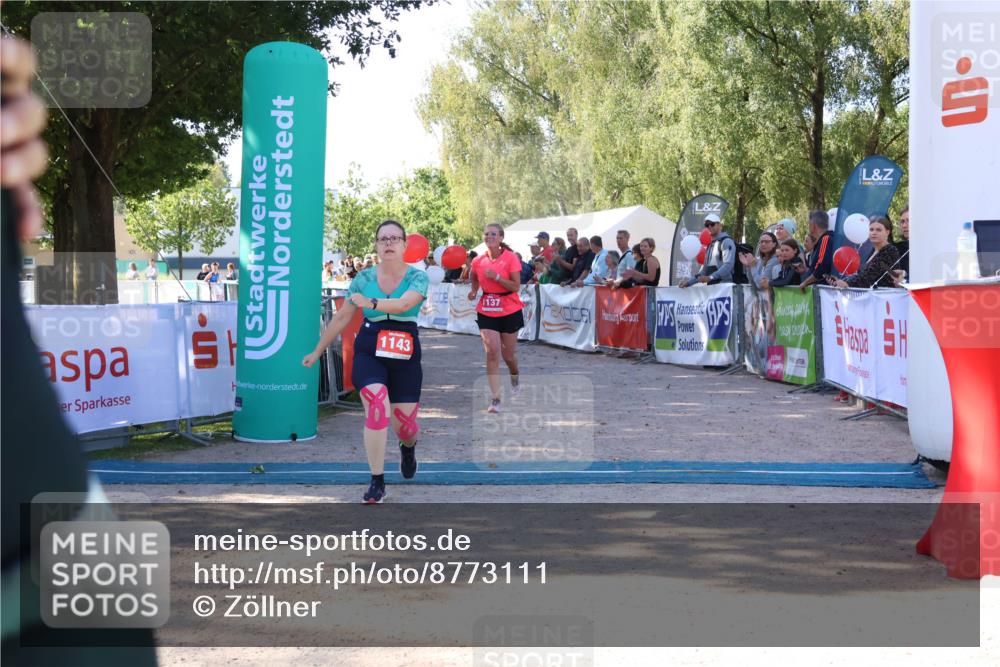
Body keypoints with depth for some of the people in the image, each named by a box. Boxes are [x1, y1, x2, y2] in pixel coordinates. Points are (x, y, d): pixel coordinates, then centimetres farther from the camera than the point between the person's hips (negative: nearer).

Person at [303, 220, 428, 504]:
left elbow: (404, 304, -25)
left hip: (405, 356, 0)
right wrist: (316, 352, 17)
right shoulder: (364, 278, 4)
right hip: (369, 352, 0)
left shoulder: (418, 277, -3)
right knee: (377, 409, -22)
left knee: (404, 423, 4)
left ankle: (408, 447, 45)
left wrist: (371, 303, -41)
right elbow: (341, 318, 13)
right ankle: (377, 482, -13)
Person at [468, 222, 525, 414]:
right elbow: (474, 278, 22)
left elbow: (516, 287, -15)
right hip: (487, 312, 2)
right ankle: (495, 399, -11)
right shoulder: (478, 261, 1)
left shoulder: (511, 258, -11)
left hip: (509, 312, -2)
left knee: (508, 354, 10)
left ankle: (515, 380, 45)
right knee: (492, 353, -11)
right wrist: (474, 291, 2)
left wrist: (496, 277, -25)